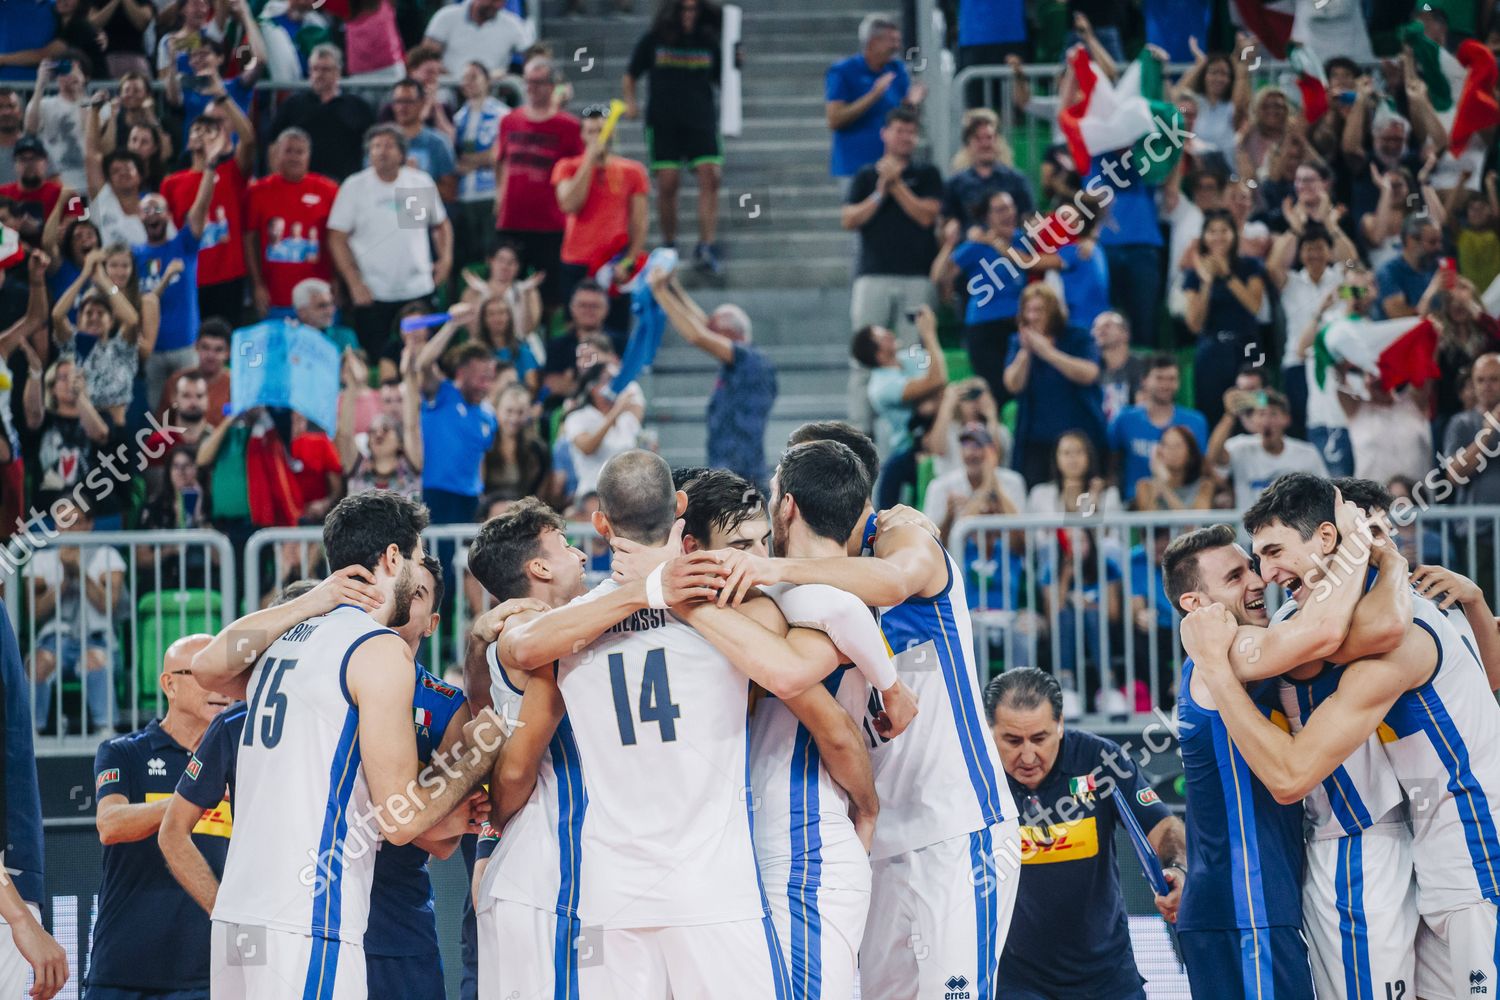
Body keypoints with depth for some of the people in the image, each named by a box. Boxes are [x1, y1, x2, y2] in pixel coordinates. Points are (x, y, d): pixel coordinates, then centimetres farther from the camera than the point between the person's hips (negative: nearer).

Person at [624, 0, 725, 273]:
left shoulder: (709, 43, 9)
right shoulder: (653, 41, 5)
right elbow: (630, 76, 12)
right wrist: (630, 102, -3)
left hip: (701, 120, 1)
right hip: (663, 122, -1)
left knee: (710, 178, -14)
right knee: (667, 183, -5)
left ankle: (706, 249, -15)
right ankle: (668, 246, 12)